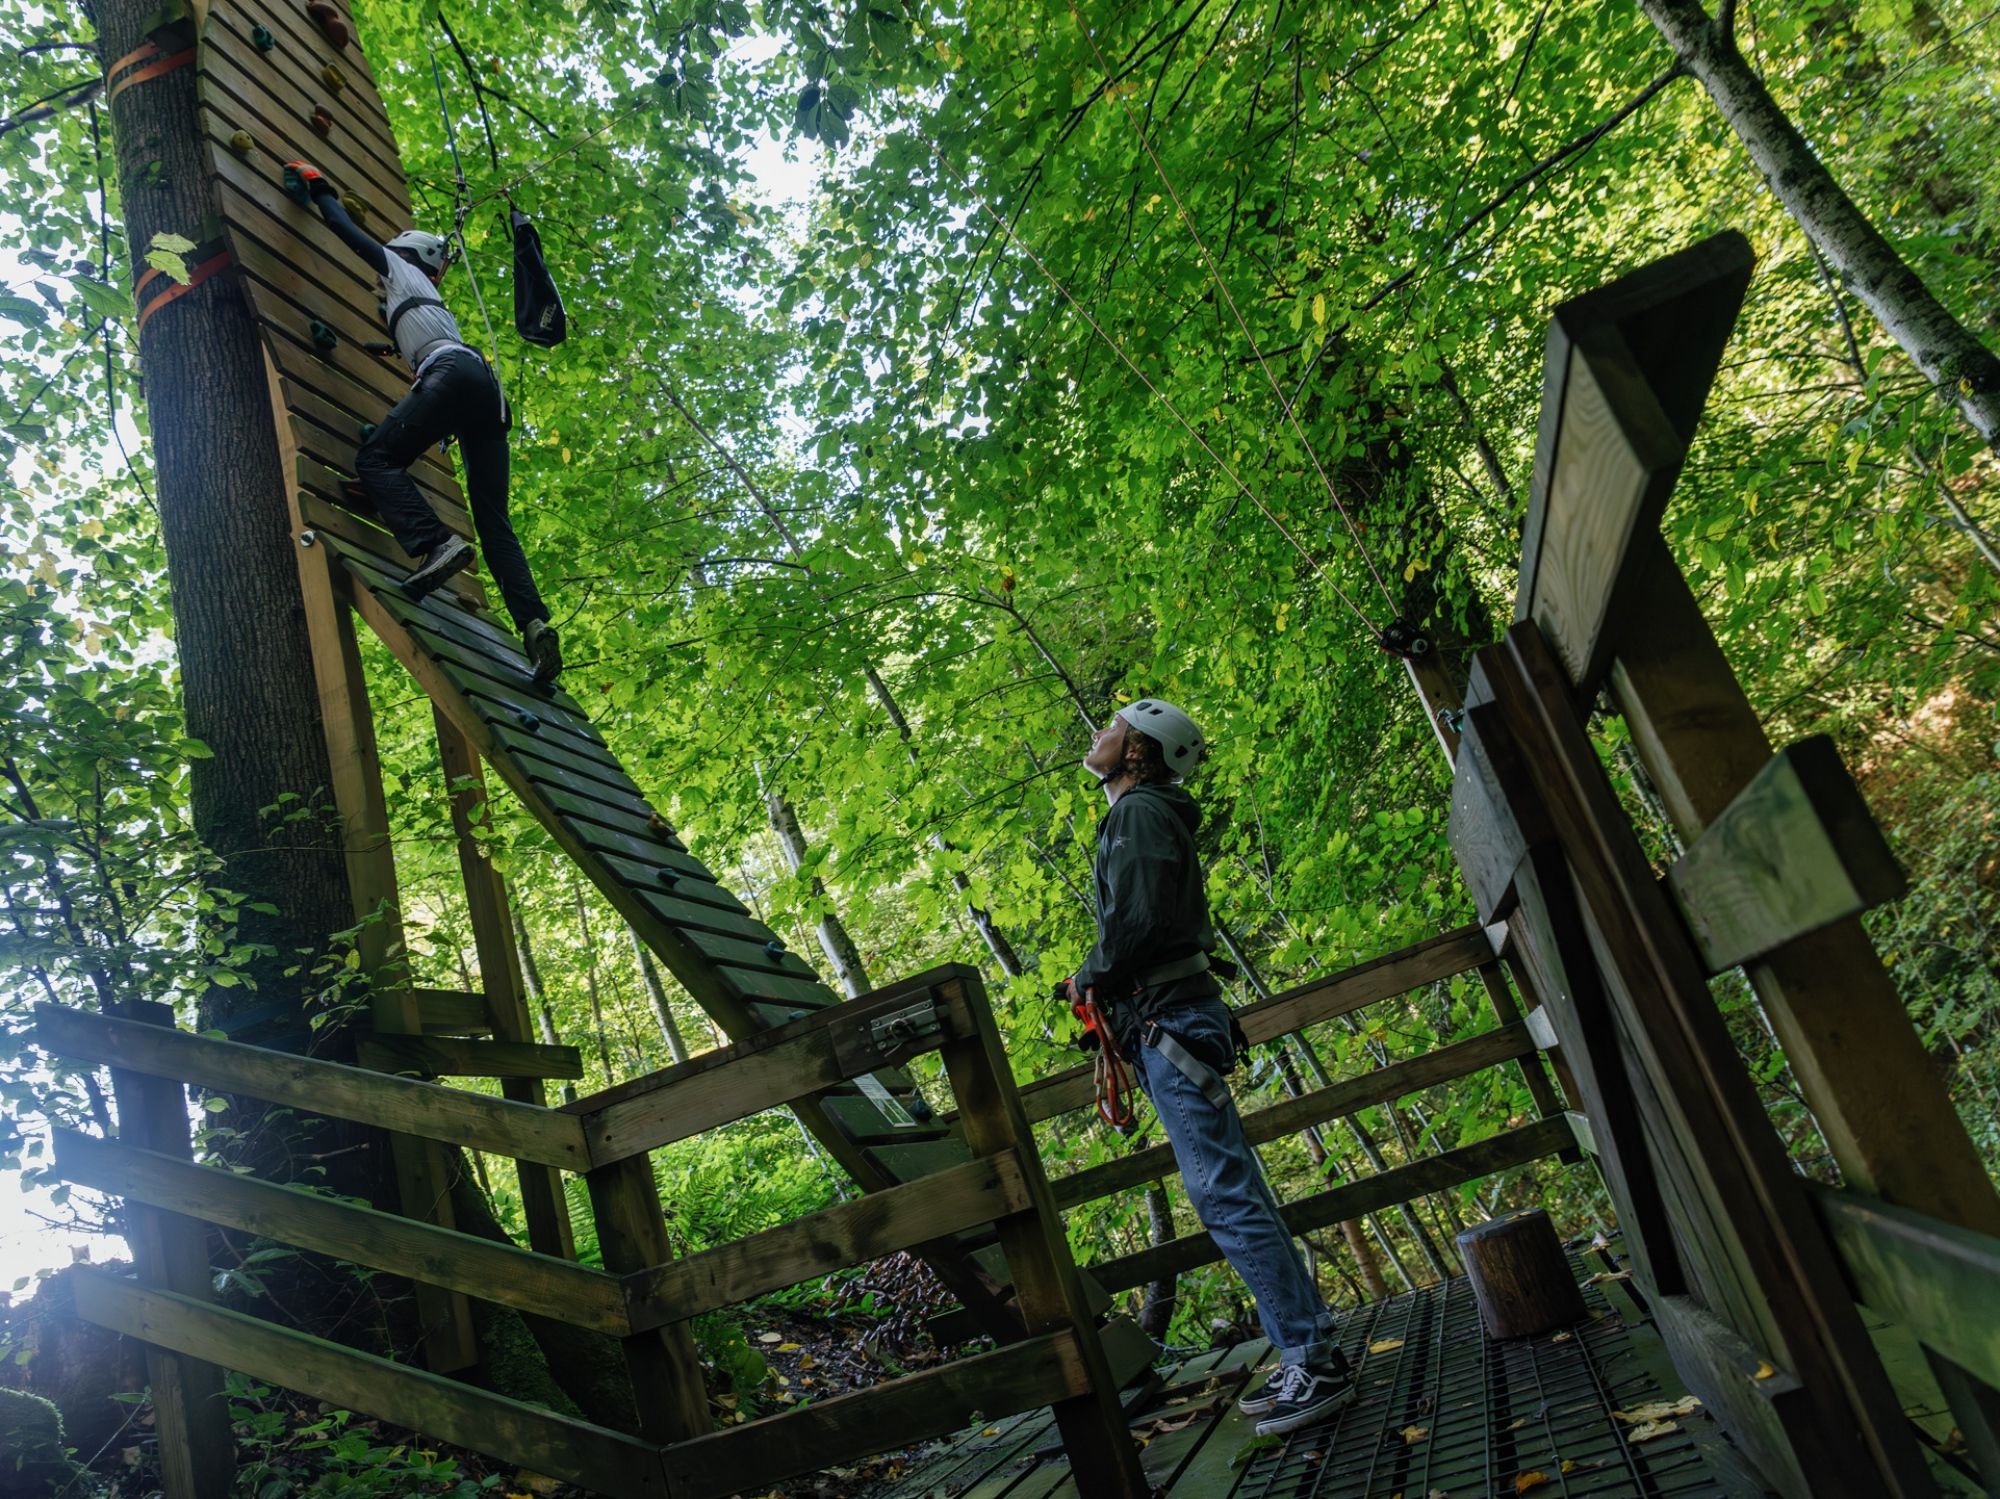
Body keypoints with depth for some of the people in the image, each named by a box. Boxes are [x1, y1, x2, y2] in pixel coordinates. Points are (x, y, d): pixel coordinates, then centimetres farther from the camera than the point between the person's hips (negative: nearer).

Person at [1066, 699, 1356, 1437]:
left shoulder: (1139, 811, -8)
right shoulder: (1147, 816, 23)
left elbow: (1137, 915, -21)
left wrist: (1089, 977, -6)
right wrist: (1104, 987, 12)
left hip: (1169, 1019, -10)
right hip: (1166, 1023, 10)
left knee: (1224, 1194, -10)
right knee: (1229, 1193, 11)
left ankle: (1313, 1358, -4)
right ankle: (1305, 1356, 17)